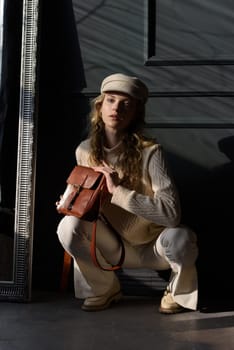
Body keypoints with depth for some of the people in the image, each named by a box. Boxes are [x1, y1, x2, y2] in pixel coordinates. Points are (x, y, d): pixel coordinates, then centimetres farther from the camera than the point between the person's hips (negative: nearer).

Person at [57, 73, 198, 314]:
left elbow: (171, 212, -29)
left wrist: (118, 190, -32)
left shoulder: (149, 152, -20)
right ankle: (103, 289, 5)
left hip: (153, 247, -3)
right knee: (69, 226, -23)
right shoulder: (85, 151, -6)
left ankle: (179, 292, 2)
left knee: (179, 237, -36)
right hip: (114, 249, 3)